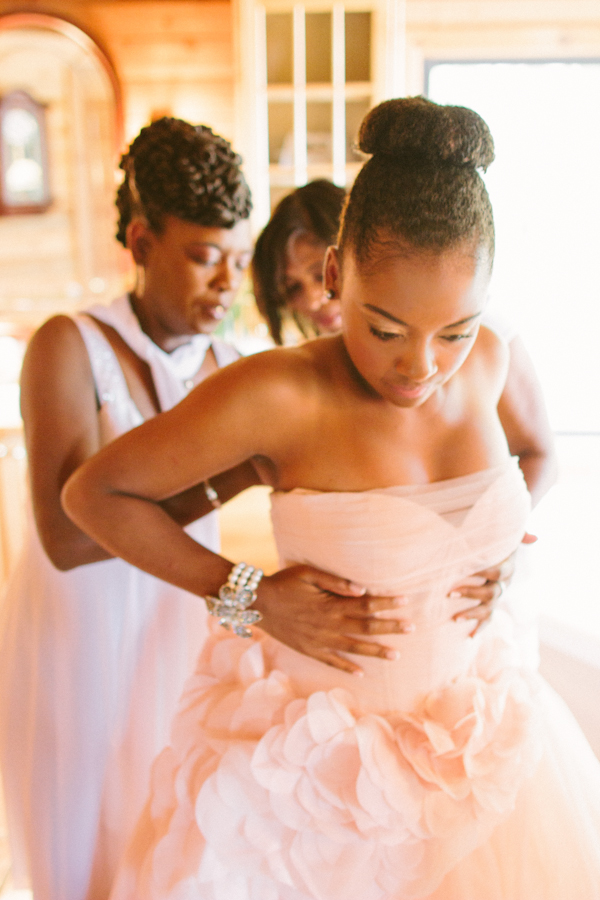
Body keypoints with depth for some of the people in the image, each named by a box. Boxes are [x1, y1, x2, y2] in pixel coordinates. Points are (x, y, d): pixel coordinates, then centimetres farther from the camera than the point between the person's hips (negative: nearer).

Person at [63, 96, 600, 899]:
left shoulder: (485, 358, -9)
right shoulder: (275, 394, -24)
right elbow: (92, 492, -13)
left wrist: (500, 563, 1)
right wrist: (248, 598, -17)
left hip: (478, 734, 5)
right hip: (321, 762, -4)